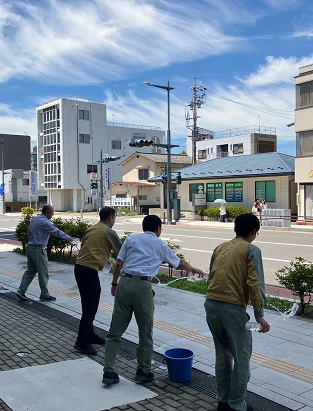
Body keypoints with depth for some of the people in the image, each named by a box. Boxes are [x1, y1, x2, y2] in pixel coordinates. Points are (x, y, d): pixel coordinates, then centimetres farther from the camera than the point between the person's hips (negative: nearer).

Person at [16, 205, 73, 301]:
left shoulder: (34, 219, 10)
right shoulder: (44, 222, -18)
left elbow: (29, 232, 18)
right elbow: (56, 232, -21)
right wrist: (68, 238, -18)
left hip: (30, 247, 9)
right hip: (38, 249, -9)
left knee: (30, 271, 16)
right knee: (43, 273, 2)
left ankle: (21, 291, 13)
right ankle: (44, 295, 10)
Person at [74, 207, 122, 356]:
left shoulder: (91, 229, 17)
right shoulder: (109, 232, -4)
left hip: (79, 267, 9)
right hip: (90, 270, -9)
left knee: (88, 304, 19)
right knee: (90, 307, -3)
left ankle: (90, 335, 30)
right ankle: (82, 342, 0)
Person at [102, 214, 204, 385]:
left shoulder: (132, 238, 14)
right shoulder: (160, 245, 14)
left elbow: (118, 264, 8)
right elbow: (179, 263, 30)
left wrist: (114, 284, 19)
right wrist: (193, 269, 48)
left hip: (124, 283, 2)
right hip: (142, 286, -2)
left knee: (115, 331, 8)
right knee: (145, 332, 13)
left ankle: (108, 371, 8)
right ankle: (143, 371, 23)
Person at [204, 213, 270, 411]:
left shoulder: (220, 247, 16)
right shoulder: (252, 250, -2)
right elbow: (255, 284, -11)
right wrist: (259, 314, -10)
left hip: (211, 304, 7)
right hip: (233, 307, -6)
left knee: (222, 353, 19)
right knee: (242, 356, 7)